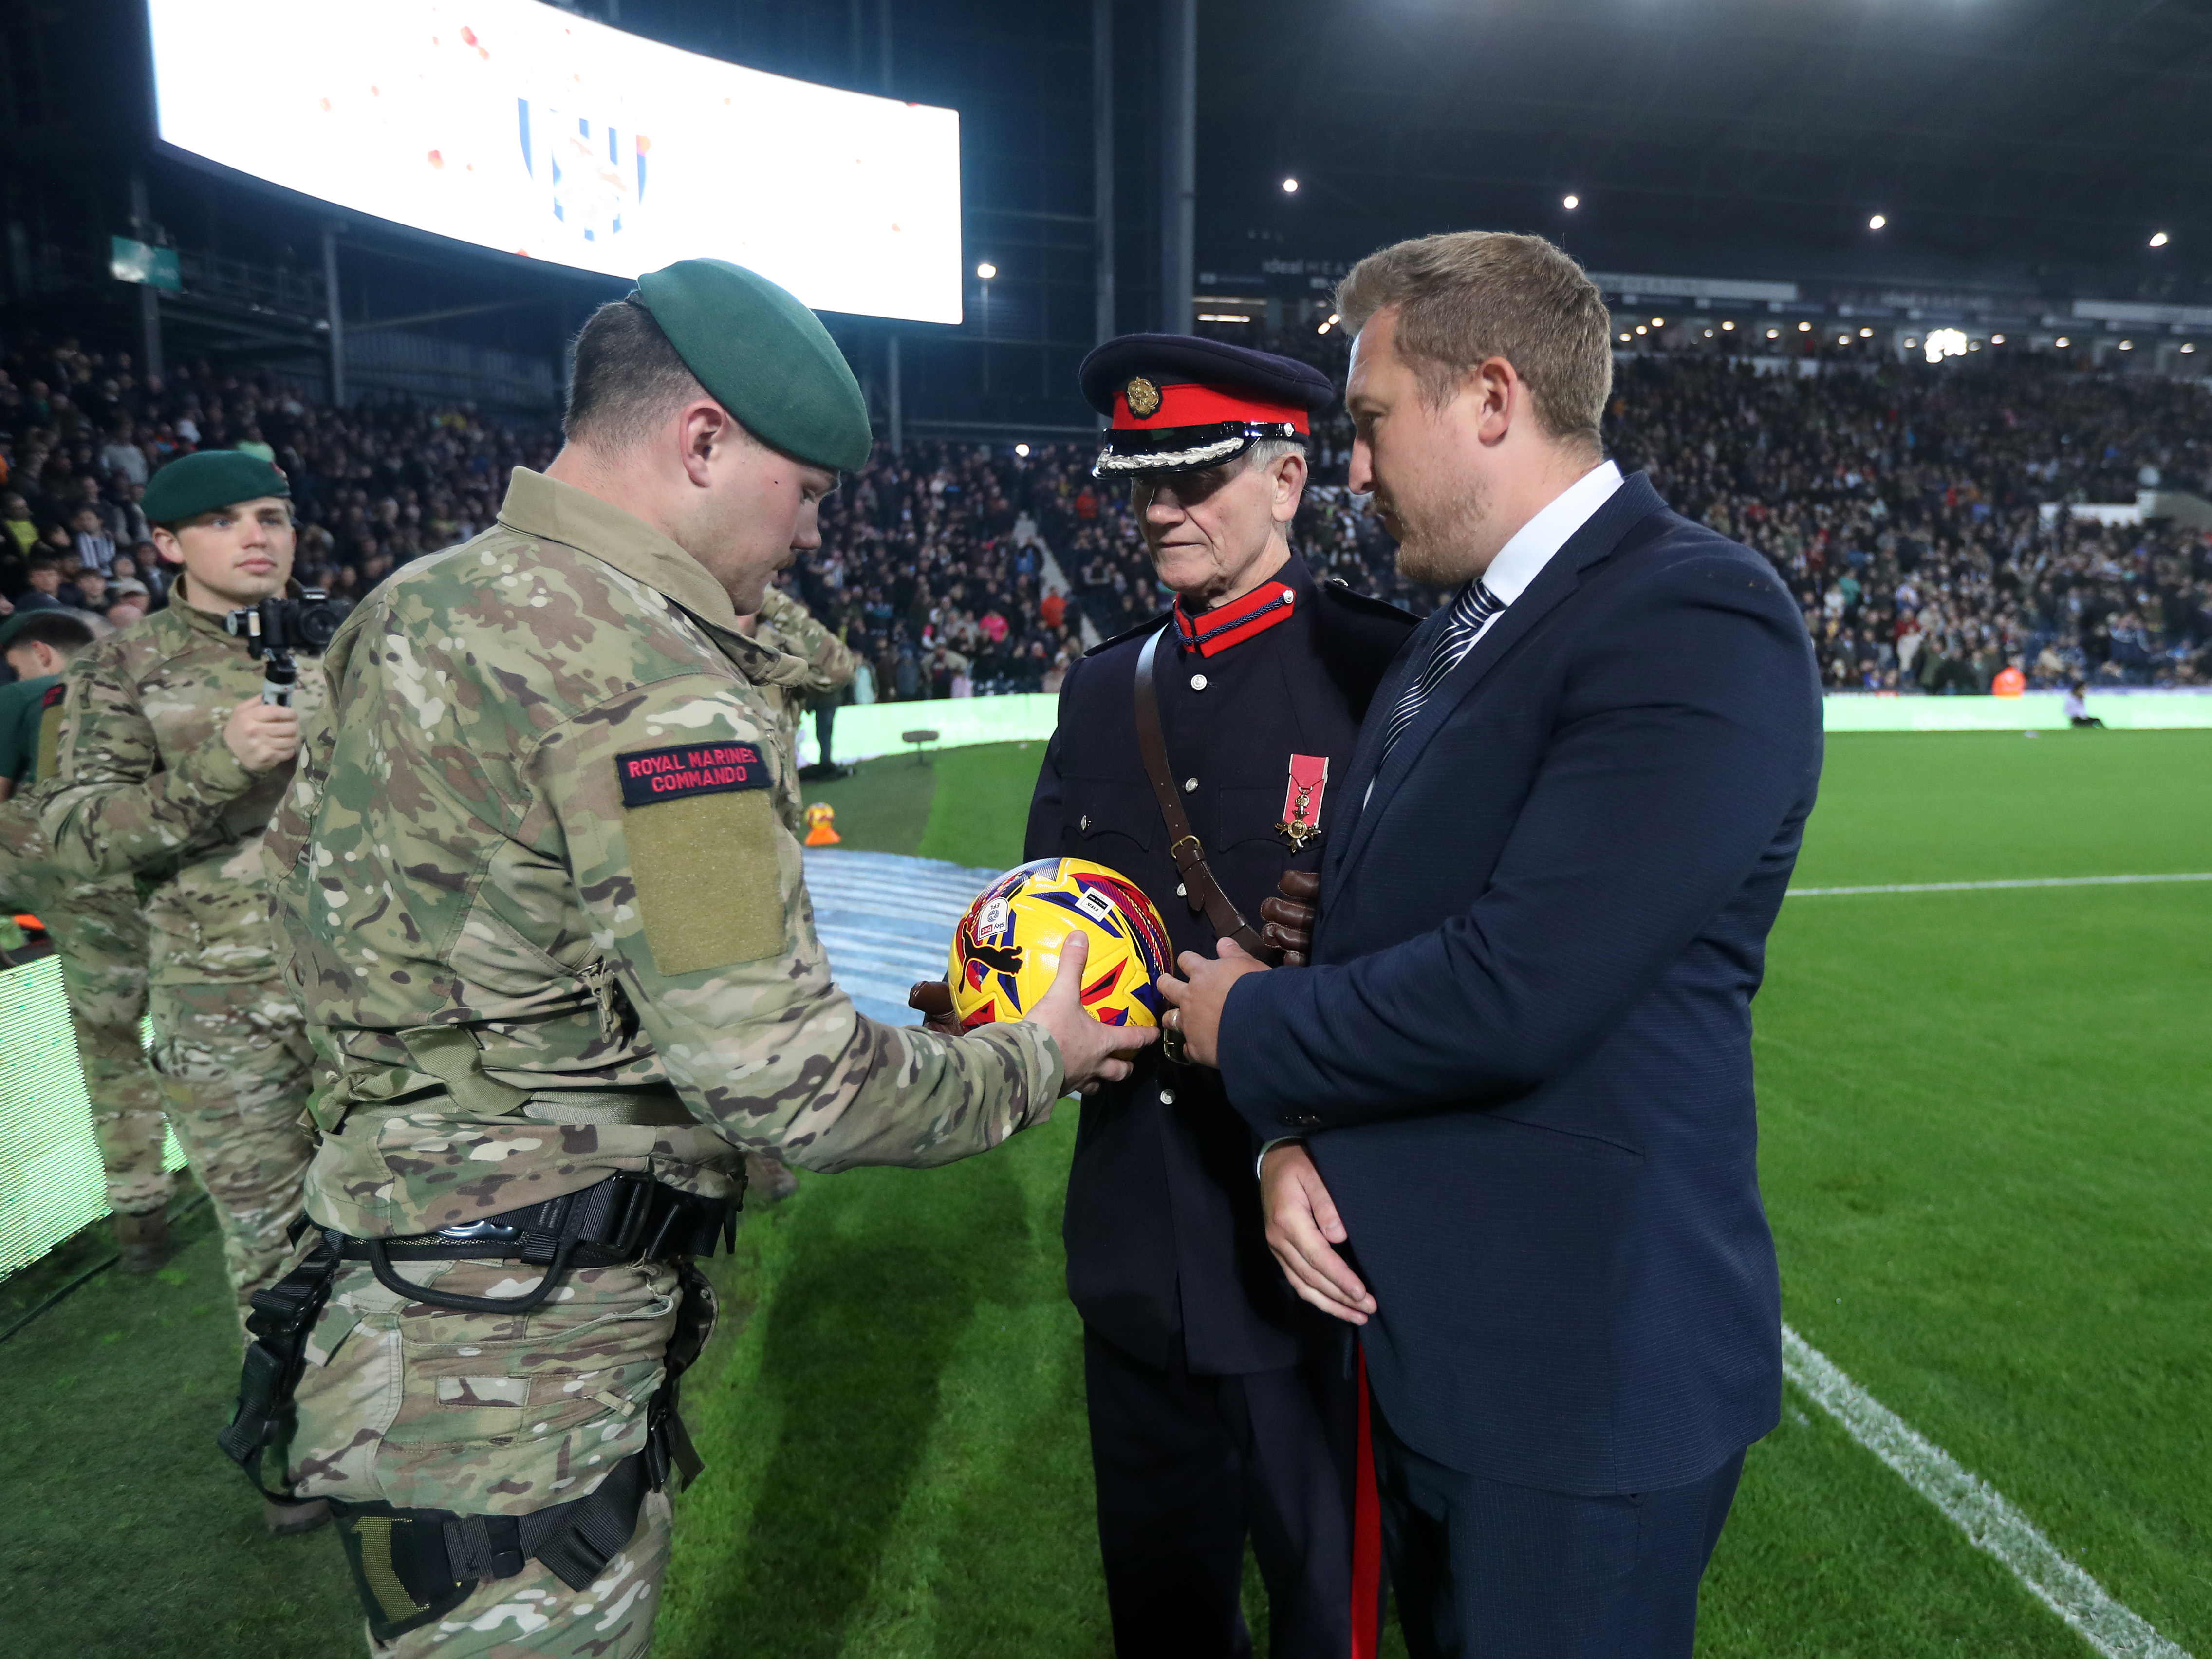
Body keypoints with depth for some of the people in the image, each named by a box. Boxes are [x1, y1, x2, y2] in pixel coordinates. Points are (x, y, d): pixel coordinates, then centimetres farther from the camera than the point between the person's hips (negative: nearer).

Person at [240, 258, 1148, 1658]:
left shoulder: (408, 610, 6)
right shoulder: (652, 678, -25)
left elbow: (302, 871, 17)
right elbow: (787, 1082, -27)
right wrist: (1037, 1058, -11)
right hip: (518, 1371, -9)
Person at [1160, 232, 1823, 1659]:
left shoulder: (1696, 623, -21)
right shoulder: (1457, 628, 9)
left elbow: (1511, 993, -29)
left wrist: (1250, 1026, -13)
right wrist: (1295, 1135, -7)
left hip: (1582, 1364, -8)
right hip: (1418, 1324, 8)